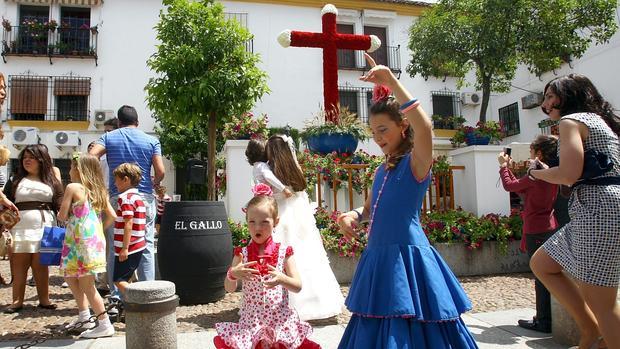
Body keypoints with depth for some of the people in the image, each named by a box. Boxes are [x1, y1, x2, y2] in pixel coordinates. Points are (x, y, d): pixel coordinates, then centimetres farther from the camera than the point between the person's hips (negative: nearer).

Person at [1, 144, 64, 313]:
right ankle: (17, 301, 10)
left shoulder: (52, 181, 9)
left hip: (44, 229, -1)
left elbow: (59, 207, 4)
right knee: (18, 265, 2)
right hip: (20, 229, 1)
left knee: (41, 265, 2)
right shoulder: (15, 180, 12)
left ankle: (44, 300, 9)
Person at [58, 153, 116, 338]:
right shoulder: (99, 190, 11)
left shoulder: (73, 187, -7)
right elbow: (112, 216, 7)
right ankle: (84, 316, 28)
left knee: (86, 285, -2)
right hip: (95, 238, 8)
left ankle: (105, 324, 0)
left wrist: (60, 213, 16)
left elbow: (62, 216, -7)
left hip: (81, 241, -8)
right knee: (71, 277, 22)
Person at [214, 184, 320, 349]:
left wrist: (281, 279, -24)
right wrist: (233, 274, -19)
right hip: (250, 320, 1)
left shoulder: (284, 252, -2)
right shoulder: (242, 253, 2)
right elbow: (229, 288, 3)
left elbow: (298, 286, -4)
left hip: (280, 319, -1)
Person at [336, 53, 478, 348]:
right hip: (379, 256, 8)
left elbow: (424, 127, -31)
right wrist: (353, 215, 2)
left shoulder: (416, 162, -10)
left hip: (407, 256, -8)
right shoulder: (383, 169, 13)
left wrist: (391, 81, -29)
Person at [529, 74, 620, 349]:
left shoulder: (571, 120, -3)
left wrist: (539, 173, 3)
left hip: (598, 208, -10)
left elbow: (569, 174, -16)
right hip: (597, 210, 10)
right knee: (541, 264, 14)